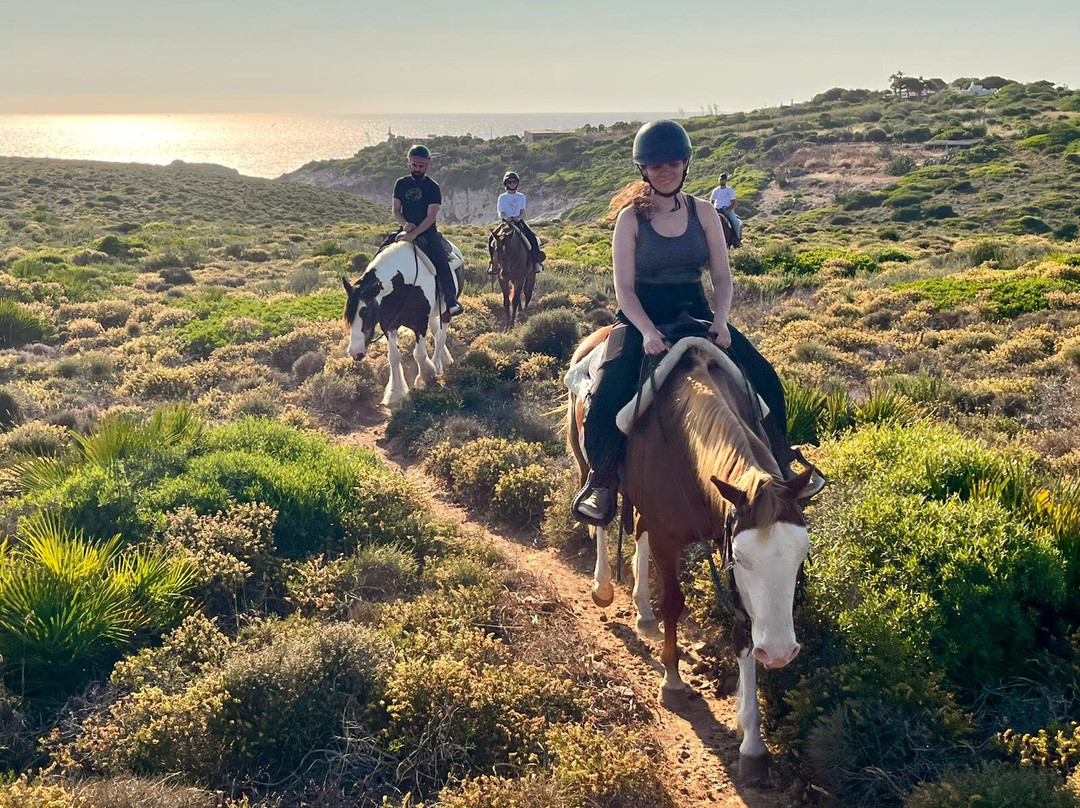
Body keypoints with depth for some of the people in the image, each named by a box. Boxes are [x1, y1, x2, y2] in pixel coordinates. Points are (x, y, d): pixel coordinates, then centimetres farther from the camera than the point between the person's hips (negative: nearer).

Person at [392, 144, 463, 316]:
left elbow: (431, 216, -10)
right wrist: (405, 224, -12)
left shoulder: (433, 187, -2)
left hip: (427, 233, -3)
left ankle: (451, 302, -19)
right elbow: (396, 211, 11)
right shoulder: (401, 184, 10)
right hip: (406, 231, 3)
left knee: (441, 263, -21)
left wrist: (414, 234, -22)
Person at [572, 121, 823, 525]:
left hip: (695, 313, 3)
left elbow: (722, 276, 3)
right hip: (640, 319, -3)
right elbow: (624, 287, -9)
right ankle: (601, 481, -10)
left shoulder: (703, 212, 3)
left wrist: (719, 321, -16)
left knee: (763, 378, -9)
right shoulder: (631, 218, -5)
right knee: (609, 393, -29)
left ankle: (780, 466, 11)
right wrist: (647, 331, -26)